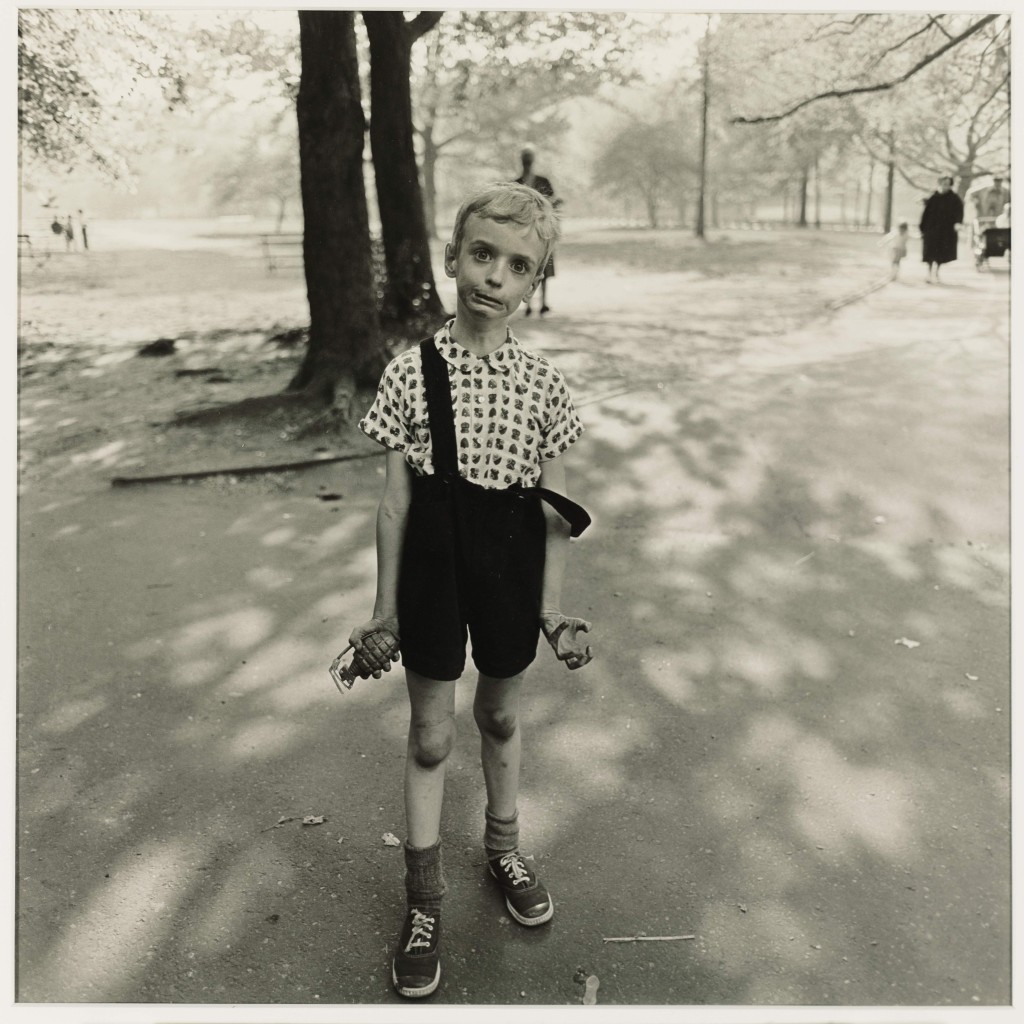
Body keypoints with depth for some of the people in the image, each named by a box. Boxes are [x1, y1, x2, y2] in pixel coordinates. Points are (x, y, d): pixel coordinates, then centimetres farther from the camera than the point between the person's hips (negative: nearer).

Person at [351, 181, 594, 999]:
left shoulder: (543, 383, -6)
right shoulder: (410, 373, -9)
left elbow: (555, 511, 0)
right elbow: (396, 499, -4)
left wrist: (552, 608, -1)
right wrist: (385, 607, 0)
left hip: (510, 571, 1)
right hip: (435, 567, -1)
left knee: (502, 716, 21)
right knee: (431, 733, 10)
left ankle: (504, 847, 46)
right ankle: (424, 897, 28)